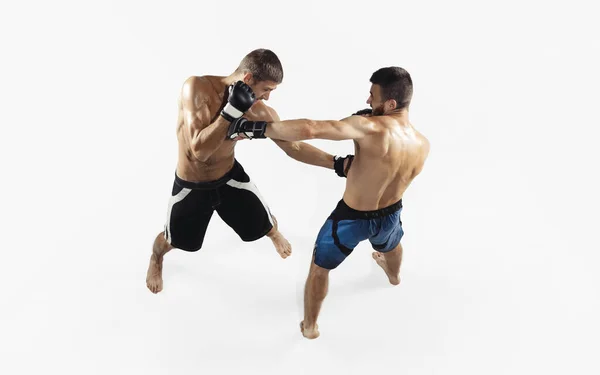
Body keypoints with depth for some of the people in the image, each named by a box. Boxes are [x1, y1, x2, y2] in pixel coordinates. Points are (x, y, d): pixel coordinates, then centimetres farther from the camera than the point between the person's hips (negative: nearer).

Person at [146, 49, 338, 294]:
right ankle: (155, 260, 56)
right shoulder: (196, 88, -31)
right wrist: (233, 109, -41)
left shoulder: (259, 112, -21)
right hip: (191, 185, -2)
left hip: (229, 177, 2)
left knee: (263, 226, 13)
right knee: (174, 240, 17)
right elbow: (200, 150, -39)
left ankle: (275, 234, 55)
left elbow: (294, 147, -11)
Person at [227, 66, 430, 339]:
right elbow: (392, 176, 3)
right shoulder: (422, 145, -14)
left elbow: (309, 129, -44)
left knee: (320, 266, 22)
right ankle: (394, 275, 75)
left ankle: (309, 326, 40)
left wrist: (255, 128, -37)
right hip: (390, 214, 6)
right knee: (390, 244, 42)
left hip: (351, 219, -5)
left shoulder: (371, 127, -35)